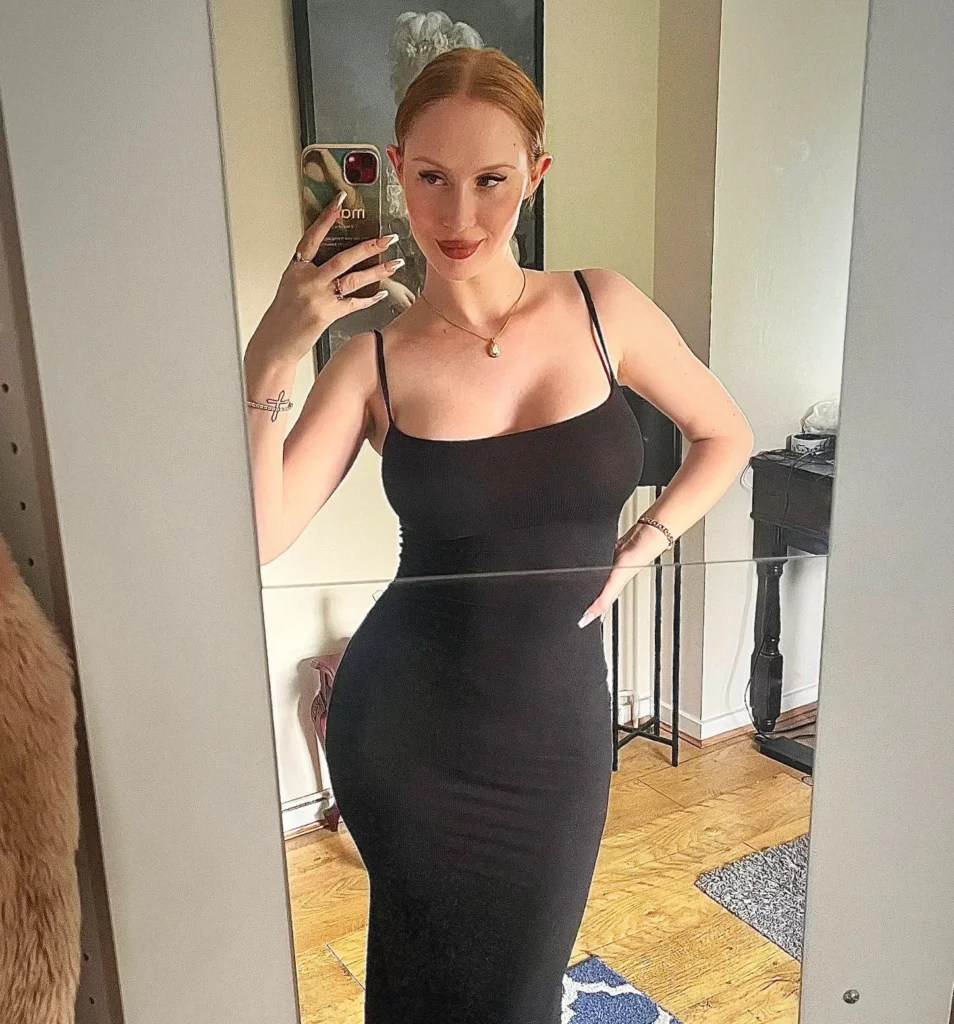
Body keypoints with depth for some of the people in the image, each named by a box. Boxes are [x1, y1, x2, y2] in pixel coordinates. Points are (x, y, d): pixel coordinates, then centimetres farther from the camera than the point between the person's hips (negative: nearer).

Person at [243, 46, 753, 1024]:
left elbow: (725, 436, 8)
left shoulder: (604, 307, -6)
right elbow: (254, 535, -19)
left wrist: (640, 545, -3)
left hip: (556, 726, 1)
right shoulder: (372, 360, -9)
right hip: (405, 725, -1)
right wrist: (268, 359, -26)